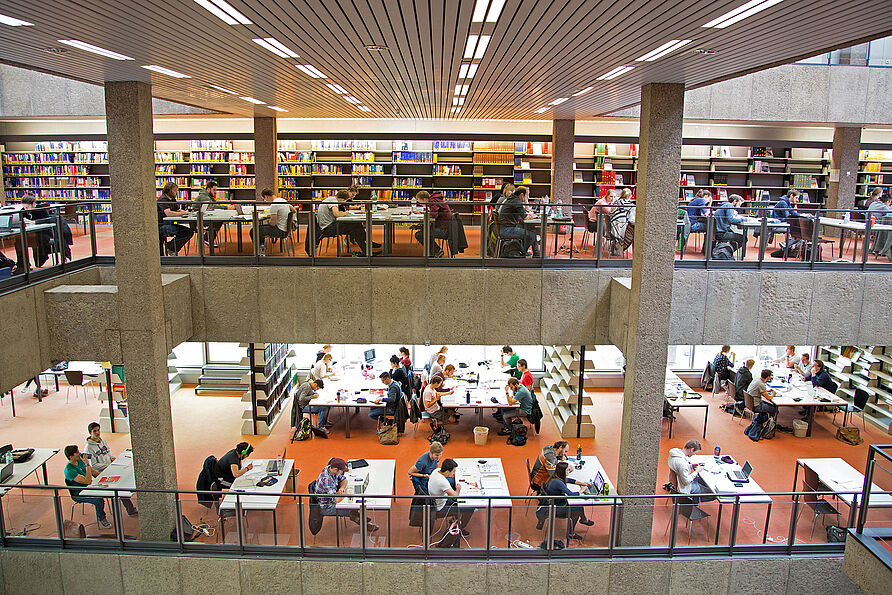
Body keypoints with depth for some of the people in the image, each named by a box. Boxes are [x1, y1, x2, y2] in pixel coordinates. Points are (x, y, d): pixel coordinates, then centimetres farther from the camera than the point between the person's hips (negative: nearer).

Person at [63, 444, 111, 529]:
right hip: (78, 495, -8)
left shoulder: (80, 460, -1)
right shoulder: (69, 471, -26)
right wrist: (87, 464, -32)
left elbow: (93, 472, 13)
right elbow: (88, 481, -32)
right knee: (99, 500, -29)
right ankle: (101, 519, -3)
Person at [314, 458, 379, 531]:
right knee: (352, 511, -9)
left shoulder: (331, 468, -10)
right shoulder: (326, 479, -36)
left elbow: (344, 479, 7)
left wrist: (342, 488, -14)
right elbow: (336, 500, -38)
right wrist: (345, 492, -20)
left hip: (331, 500, 9)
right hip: (326, 507, -9)